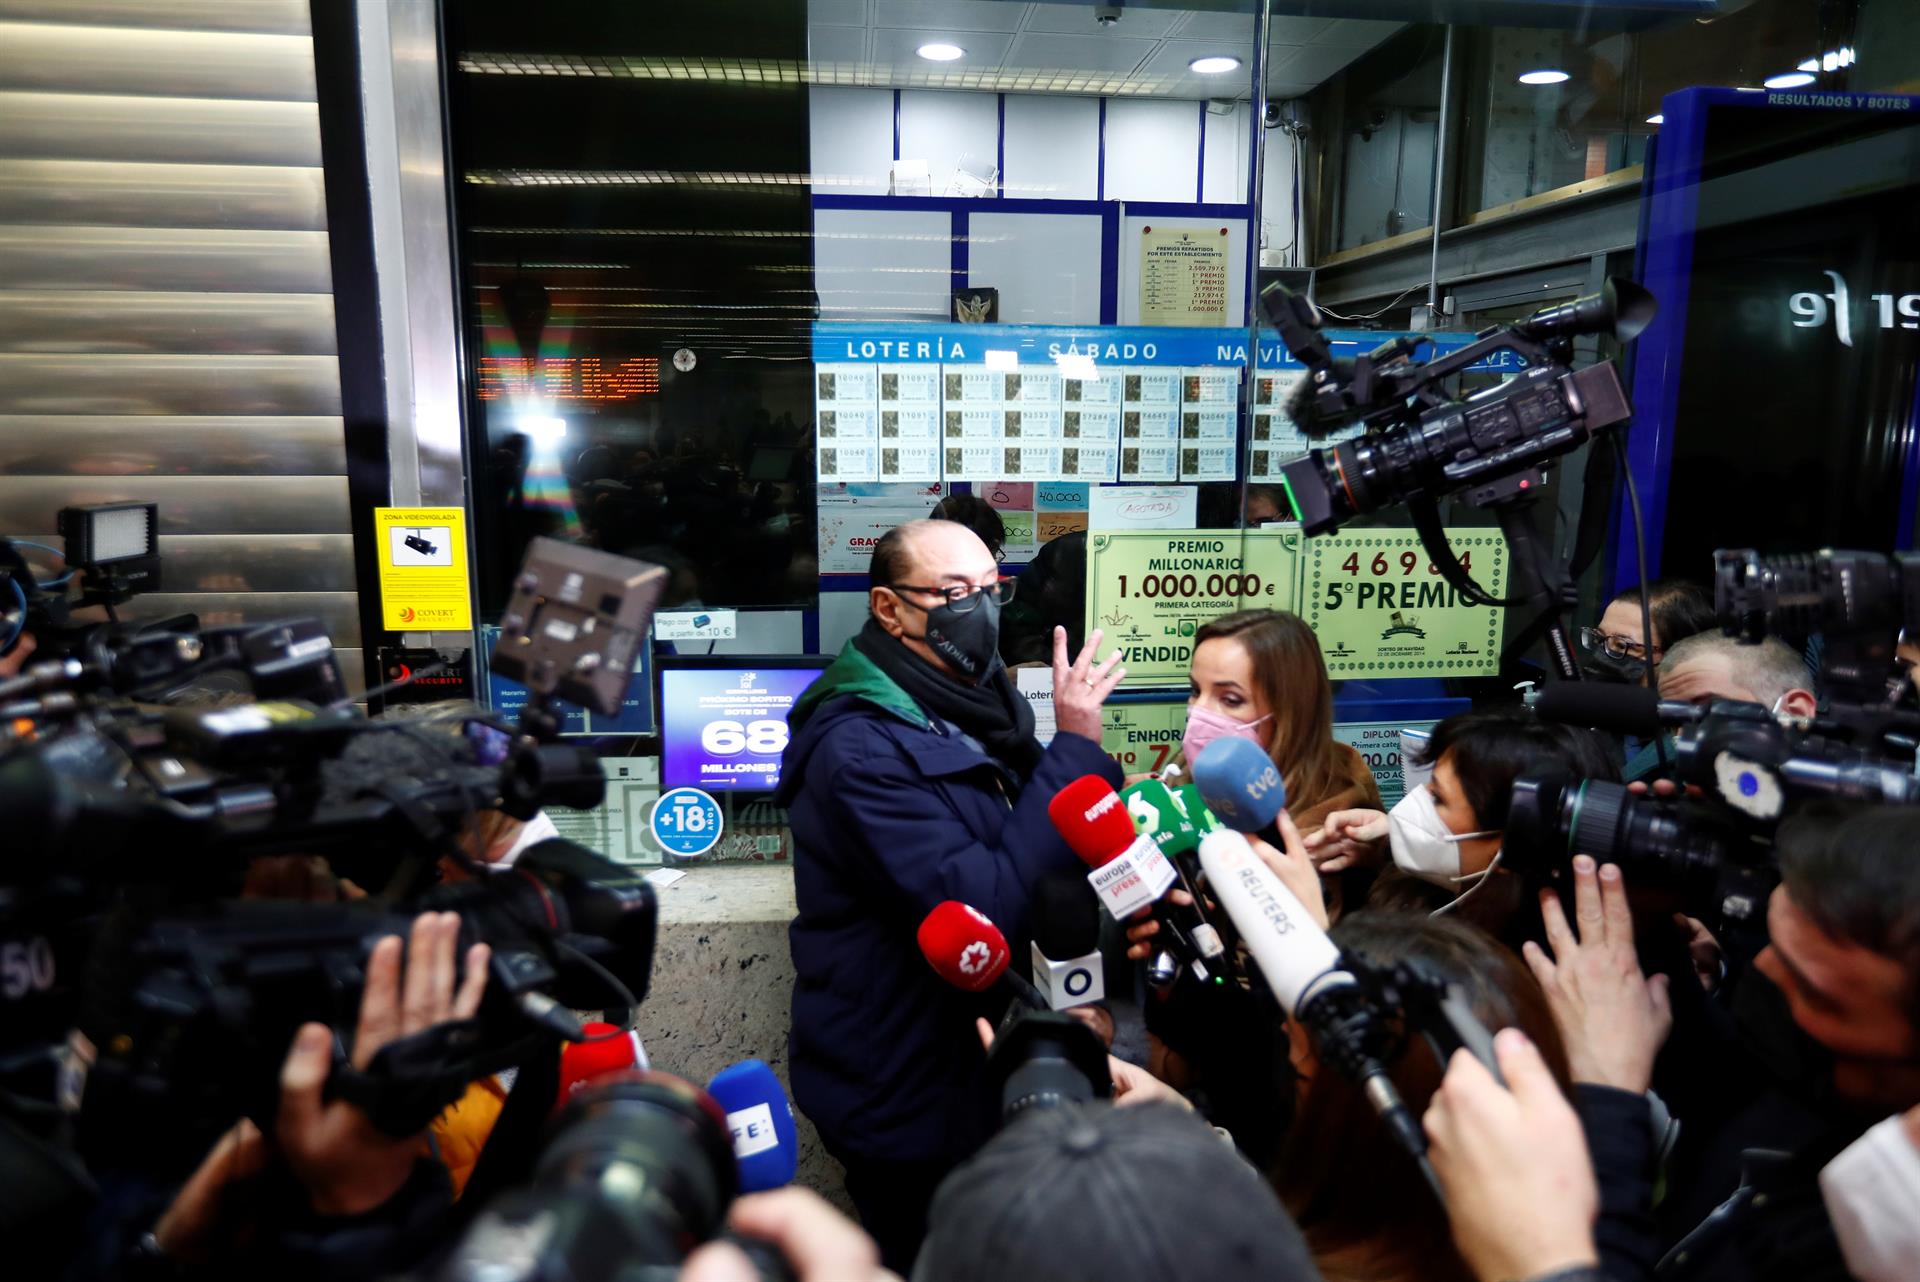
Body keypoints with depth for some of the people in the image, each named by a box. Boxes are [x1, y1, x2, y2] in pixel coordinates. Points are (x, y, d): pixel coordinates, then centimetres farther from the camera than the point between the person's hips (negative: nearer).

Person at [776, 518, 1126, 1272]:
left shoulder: (974, 709, 4)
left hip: (987, 1074, 8)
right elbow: (985, 911, -31)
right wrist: (1075, 748, -28)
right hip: (913, 1101, -8)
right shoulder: (861, 749, -24)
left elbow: (1023, 863, 12)